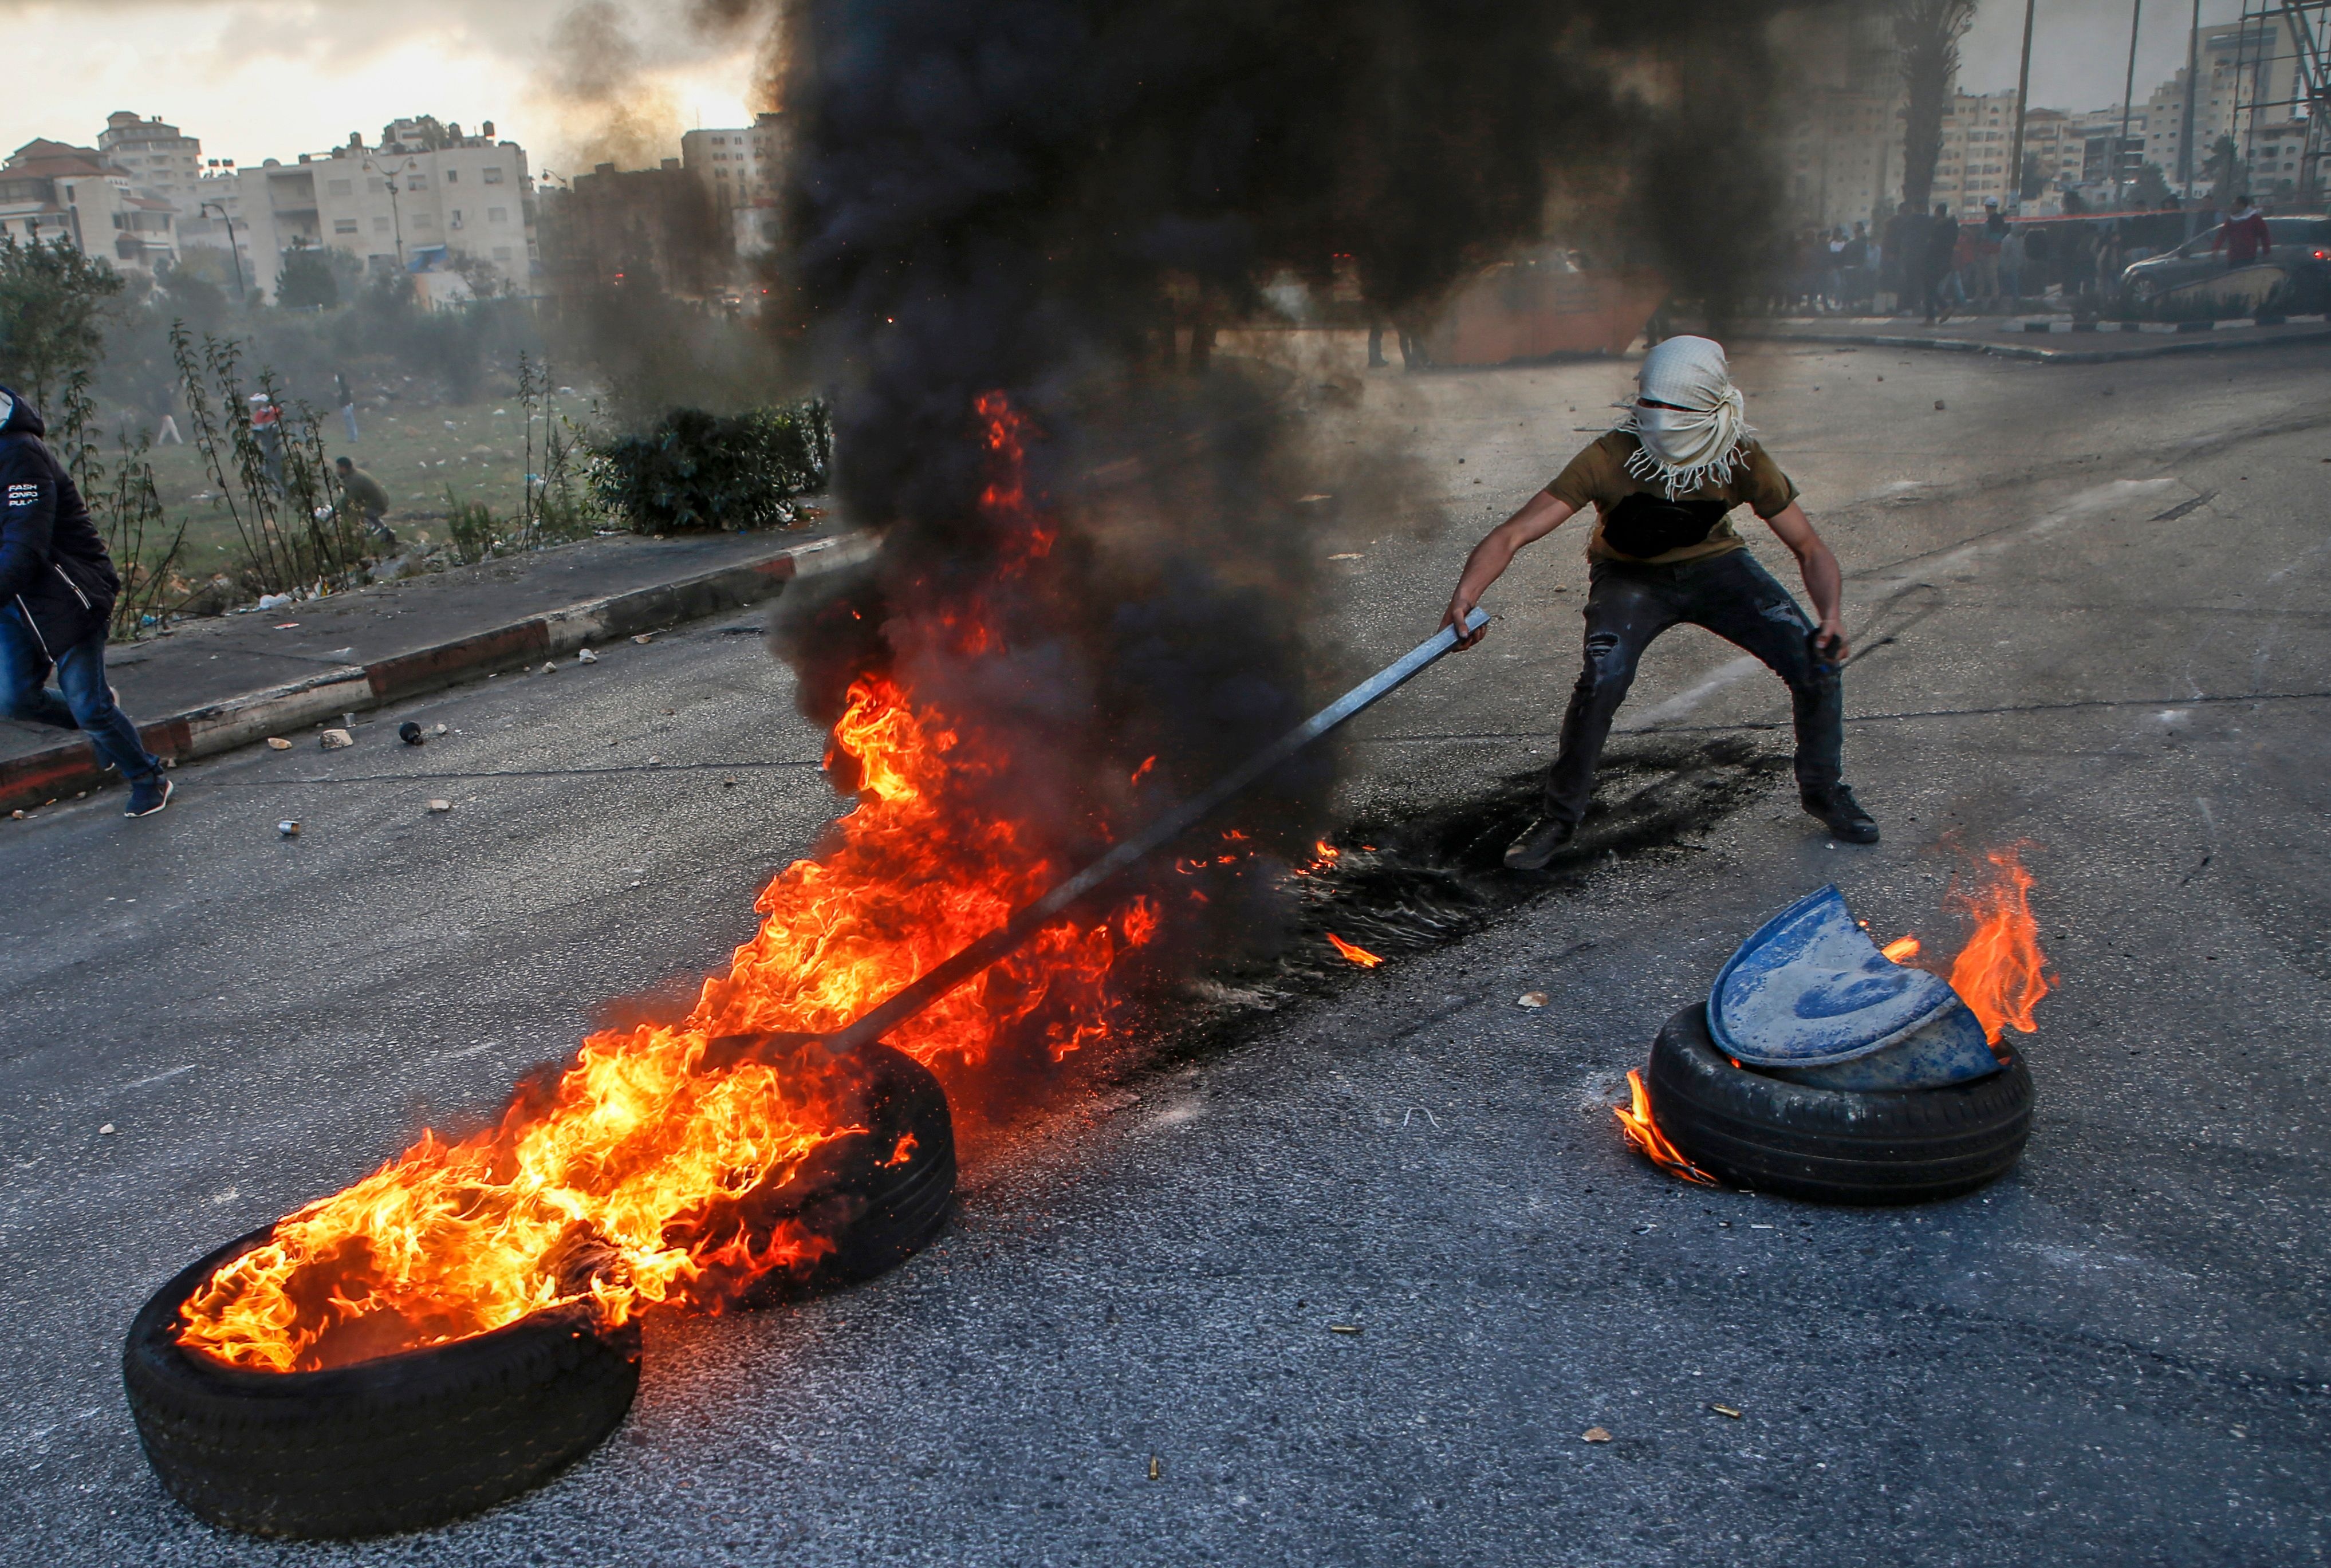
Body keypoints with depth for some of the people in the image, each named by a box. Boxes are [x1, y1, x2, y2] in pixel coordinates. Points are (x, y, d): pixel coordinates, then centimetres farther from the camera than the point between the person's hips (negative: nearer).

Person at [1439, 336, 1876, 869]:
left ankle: (1825, 790, 15)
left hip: (1715, 565, 2)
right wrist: (1464, 598, -53)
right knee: (1602, 680, -30)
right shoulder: (1611, 459, -30)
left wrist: (1831, 615, -31)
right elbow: (1512, 534, -35)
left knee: (1818, 662, -13)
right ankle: (1560, 817, -7)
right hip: (1631, 577, -2)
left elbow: (1810, 550, -11)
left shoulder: (1744, 461, -22)